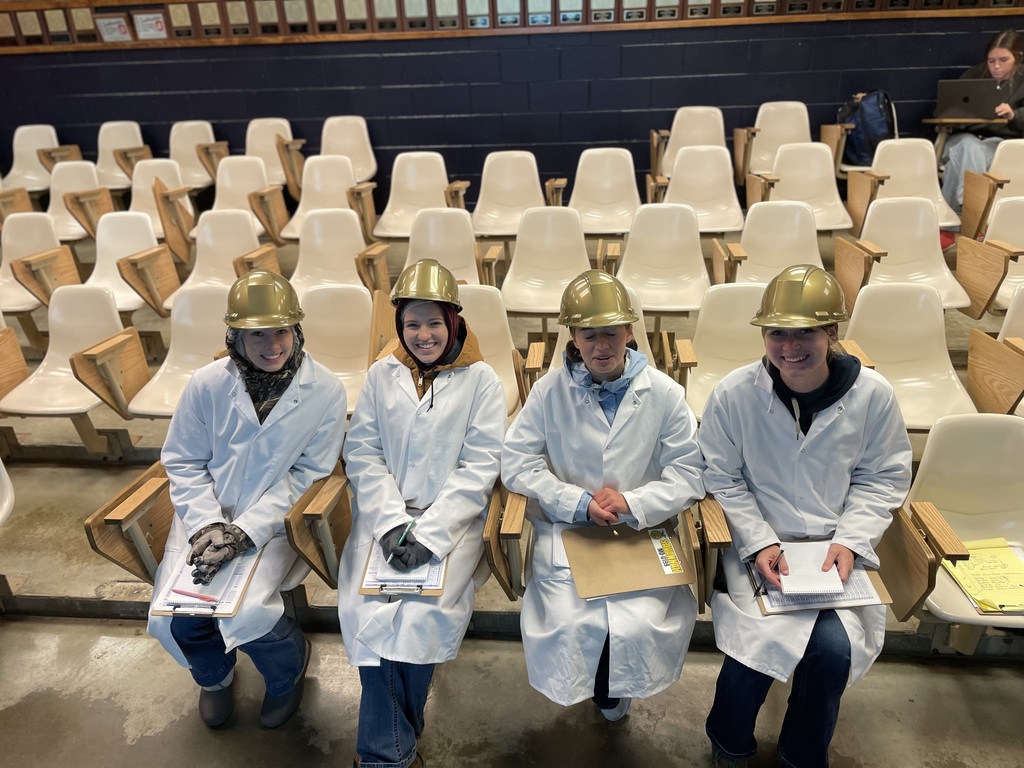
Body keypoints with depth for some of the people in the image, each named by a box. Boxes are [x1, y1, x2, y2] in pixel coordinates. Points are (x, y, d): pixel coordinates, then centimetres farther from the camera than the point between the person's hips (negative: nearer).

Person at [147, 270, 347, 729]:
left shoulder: (325, 392, -13)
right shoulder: (208, 384, -8)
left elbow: (308, 474, -10)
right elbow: (182, 461, 1)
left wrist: (246, 532, -19)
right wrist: (208, 524, -14)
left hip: (275, 520, -2)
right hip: (208, 515, 3)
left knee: (245, 612, -23)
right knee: (174, 615, -12)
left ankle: (288, 667, 17)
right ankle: (214, 675, 28)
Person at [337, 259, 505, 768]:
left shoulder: (481, 380, -1)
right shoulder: (382, 374, 7)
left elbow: (479, 466, -6)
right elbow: (362, 453, 2)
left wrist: (429, 533, -16)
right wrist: (392, 522, -12)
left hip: (452, 518, -2)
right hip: (384, 514, 2)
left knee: (421, 616, -22)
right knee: (368, 611, -20)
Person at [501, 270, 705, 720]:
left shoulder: (664, 393, 0)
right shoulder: (550, 391, -1)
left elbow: (689, 473, -2)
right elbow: (516, 464, -3)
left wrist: (633, 504, -17)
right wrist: (580, 502, -14)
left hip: (643, 532, 0)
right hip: (567, 530, 0)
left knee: (640, 627, -19)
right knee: (567, 625, -20)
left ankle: (615, 689, 20)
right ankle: (578, 686, 20)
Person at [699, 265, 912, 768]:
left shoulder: (872, 394, -6)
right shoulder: (733, 394, -11)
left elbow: (883, 479, 5)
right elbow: (721, 480, -2)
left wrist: (850, 541, -8)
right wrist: (759, 542, -13)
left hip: (836, 545, 2)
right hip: (757, 543, -1)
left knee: (834, 646, -19)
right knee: (758, 639, -21)